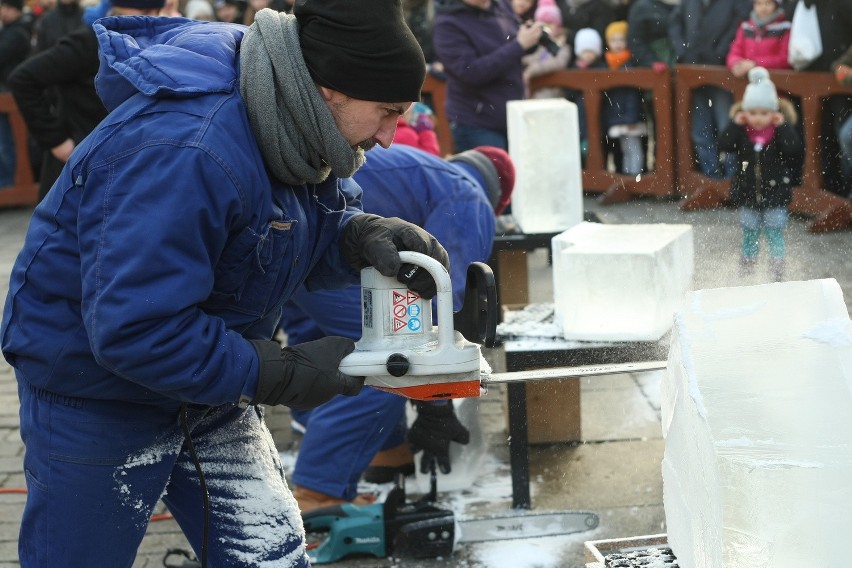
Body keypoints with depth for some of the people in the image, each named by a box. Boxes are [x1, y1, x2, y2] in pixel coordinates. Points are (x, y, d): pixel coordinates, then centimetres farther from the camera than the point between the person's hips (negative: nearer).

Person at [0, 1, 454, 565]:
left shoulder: (293, 121, -7)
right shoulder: (182, 153, -36)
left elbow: (308, 231, 6)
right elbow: (131, 331, -37)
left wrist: (362, 235, -19)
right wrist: (284, 374, -29)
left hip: (209, 384, 8)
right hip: (95, 390, -8)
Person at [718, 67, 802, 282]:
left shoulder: (782, 129, -8)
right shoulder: (740, 131, -4)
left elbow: (793, 148, -23)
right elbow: (724, 144, -18)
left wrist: (782, 126, -23)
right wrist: (735, 124, -20)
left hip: (775, 193, -2)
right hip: (747, 193, 2)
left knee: (775, 234, 3)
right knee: (749, 235, 12)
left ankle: (777, 274, 9)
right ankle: (745, 274, 20)